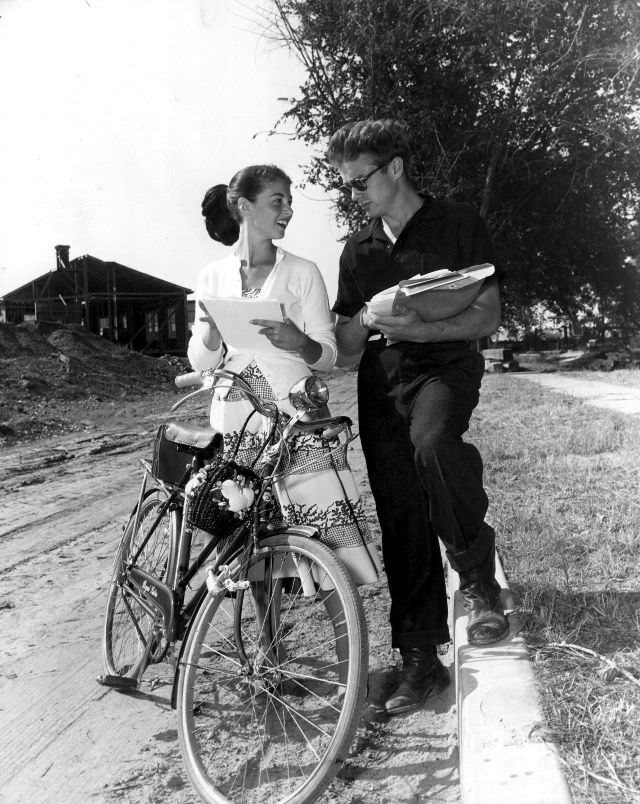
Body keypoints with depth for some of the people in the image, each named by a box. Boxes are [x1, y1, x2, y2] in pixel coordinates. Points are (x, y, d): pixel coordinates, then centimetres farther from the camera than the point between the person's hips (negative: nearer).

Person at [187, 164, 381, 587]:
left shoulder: (303, 273, 6)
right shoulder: (213, 277, 11)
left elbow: (328, 355, 3)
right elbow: (200, 362, 9)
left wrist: (298, 342, -19)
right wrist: (212, 329, -12)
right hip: (235, 423, 2)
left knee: (333, 546, -9)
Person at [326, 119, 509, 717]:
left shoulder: (458, 225, 1)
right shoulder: (358, 251, 14)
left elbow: (487, 316, -5)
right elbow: (345, 348, 14)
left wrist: (419, 329, -20)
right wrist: (364, 320, -10)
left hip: (444, 367, -4)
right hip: (381, 385, 5)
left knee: (432, 440, -39)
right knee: (402, 527, 2)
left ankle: (478, 576, -15)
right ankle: (421, 661, 14)